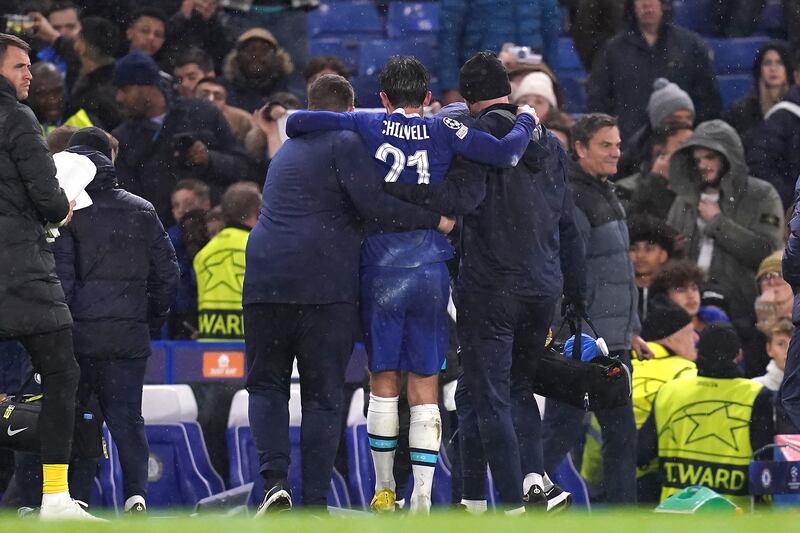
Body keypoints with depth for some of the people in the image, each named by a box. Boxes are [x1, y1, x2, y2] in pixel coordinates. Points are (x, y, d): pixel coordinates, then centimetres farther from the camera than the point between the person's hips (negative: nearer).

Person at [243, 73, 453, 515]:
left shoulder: (286, 151, 24)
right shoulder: (345, 144, 1)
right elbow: (371, 204, -12)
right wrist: (434, 221, -4)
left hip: (265, 279, 4)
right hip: (327, 285, -4)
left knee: (266, 384, 12)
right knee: (323, 395, 2)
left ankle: (275, 478, -9)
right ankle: (314, 501, -2)